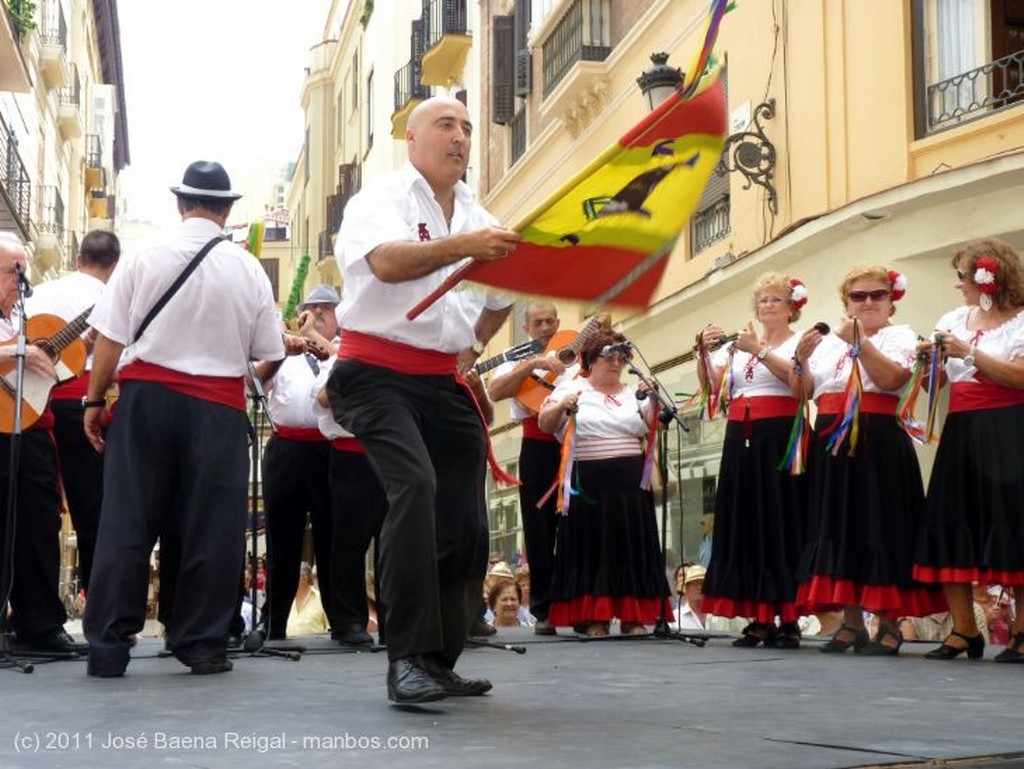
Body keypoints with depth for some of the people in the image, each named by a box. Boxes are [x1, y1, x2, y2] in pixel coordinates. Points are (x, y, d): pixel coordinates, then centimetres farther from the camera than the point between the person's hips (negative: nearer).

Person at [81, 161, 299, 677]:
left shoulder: (145, 258, -2)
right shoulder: (247, 270, 0)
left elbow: (110, 338, -4)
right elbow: (268, 352, 2)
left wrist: (94, 400, 5)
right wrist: (290, 345, 24)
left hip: (146, 395, 0)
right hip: (217, 405, 0)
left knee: (127, 520, 3)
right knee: (210, 528, 7)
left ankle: (107, 644, 4)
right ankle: (202, 644, 10)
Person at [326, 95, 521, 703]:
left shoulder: (478, 217, 17)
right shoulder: (384, 197, -2)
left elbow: (501, 296, 32)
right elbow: (387, 263, -25)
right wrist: (462, 246, -37)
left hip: (448, 385, 7)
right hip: (380, 374, -7)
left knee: (465, 523, 2)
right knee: (416, 485, -28)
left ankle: (439, 662, 14)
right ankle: (408, 658, -27)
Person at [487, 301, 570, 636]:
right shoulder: (518, 359, 8)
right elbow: (495, 391, -12)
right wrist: (532, 364, -19)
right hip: (539, 449, -2)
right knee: (540, 530, 0)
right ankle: (543, 611, 7)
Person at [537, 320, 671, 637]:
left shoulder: (634, 393, 16)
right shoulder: (573, 388, 6)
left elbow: (652, 431, 8)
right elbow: (545, 425, -3)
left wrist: (653, 402, -8)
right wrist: (561, 406, -22)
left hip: (631, 485, 3)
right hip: (588, 485, -3)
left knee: (632, 547, 1)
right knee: (593, 547, -3)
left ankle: (634, 618, 6)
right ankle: (594, 619, 1)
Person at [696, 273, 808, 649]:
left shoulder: (799, 343, 4)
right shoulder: (737, 345, 17)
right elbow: (709, 382, 6)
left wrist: (760, 351, -22)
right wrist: (705, 351, -12)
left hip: (780, 438, -5)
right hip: (741, 439, 5)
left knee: (781, 522, -7)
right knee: (746, 523, 2)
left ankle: (789, 620, -2)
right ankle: (760, 618, 6)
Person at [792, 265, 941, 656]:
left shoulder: (899, 336, 4)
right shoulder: (828, 342, 18)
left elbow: (891, 378, -15)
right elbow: (802, 392, 13)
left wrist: (859, 341, -19)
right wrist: (801, 357, -3)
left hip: (877, 443, -5)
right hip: (831, 442, 5)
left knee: (879, 527, -6)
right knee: (838, 527, 5)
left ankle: (890, 625, 1)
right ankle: (851, 623, 12)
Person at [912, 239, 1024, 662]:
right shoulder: (954, 320, 16)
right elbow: (934, 383, 16)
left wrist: (969, 353, -16)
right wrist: (930, 360, -4)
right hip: (962, 434, 6)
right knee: (951, 527, 1)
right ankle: (964, 630, 7)